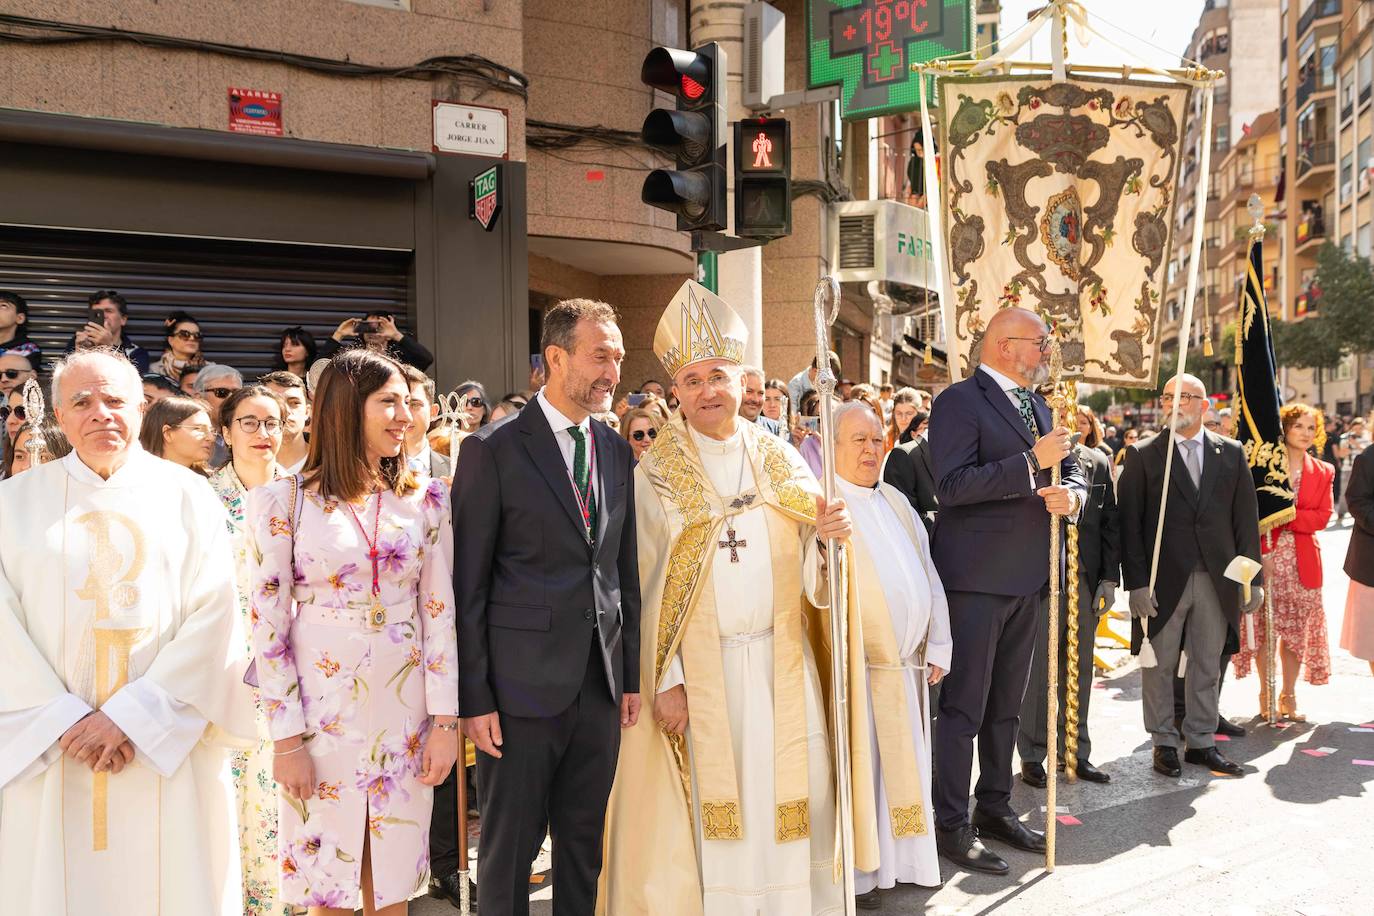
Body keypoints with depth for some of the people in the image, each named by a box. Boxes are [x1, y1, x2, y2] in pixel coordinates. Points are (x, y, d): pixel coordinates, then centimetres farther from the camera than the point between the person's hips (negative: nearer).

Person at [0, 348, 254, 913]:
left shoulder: (188, 496, 4)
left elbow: (214, 614, -4)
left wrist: (130, 715, -12)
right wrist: (66, 721, -11)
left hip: (169, 748, 0)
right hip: (49, 756, 1)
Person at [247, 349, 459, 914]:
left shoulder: (424, 500, 3)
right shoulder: (283, 501, -5)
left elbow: (439, 612, 2)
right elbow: (268, 627, -5)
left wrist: (445, 719, -2)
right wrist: (286, 736, -7)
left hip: (405, 712, 2)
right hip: (324, 712, -2)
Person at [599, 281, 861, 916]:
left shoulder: (780, 462, 8)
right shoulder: (655, 474, -1)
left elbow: (805, 570, 8)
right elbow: (645, 585, -5)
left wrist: (826, 535, -14)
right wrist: (667, 679, -11)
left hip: (779, 665, 3)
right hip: (697, 669, -2)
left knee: (791, 803, 4)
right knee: (706, 810, 3)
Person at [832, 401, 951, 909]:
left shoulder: (895, 501, 15)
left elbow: (926, 573, 18)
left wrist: (938, 645, 13)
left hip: (904, 662, 7)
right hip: (857, 663, -7)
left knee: (902, 764, 13)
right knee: (858, 766, 0)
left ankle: (902, 858, 26)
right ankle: (858, 872, 11)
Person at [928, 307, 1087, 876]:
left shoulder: (1036, 406, 16)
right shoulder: (960, 401, -11)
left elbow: (1070, 469, 17)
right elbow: (951, 485, -22)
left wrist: (1071, 493, -7)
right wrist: (1032, 461, -23)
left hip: (1026, 576, 9)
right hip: (976, 577, -8)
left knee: (1006, 704, 17)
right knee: (964, 706, -3)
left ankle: (995, 808, 30)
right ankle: (951, 826, 6)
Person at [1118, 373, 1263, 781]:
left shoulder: (1231, 453, 8)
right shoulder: (1142, 455, -1)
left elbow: (1246, 518, 7)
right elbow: (1129, 523, -5)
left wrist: (1252, 578, 2)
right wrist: (1136, 582, -12)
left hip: (1216, 579, 3)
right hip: (1164, 580, -2)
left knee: (1208, 666, 11)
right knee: (1159, 666, 6)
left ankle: (1201, 742, 23)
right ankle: (1164, 743, 19)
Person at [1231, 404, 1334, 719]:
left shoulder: (1323, 472, 10)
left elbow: (1322, 516, -1)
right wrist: (1262, 551, -15)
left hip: (1302, 561, 2)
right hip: (1265, 555, -2)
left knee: (1296, 630, 5)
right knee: (1264, 628, 1)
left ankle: (1289, 696, 15)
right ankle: (1265, 693, 13)